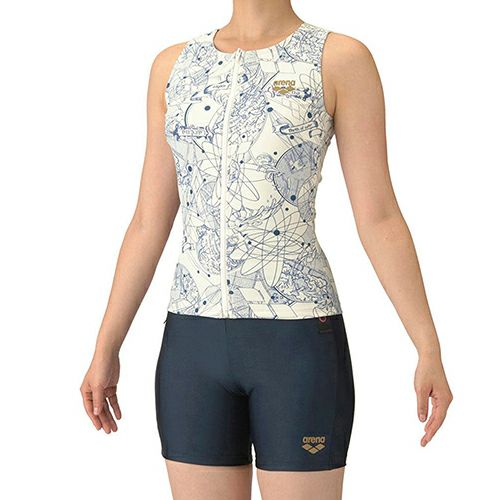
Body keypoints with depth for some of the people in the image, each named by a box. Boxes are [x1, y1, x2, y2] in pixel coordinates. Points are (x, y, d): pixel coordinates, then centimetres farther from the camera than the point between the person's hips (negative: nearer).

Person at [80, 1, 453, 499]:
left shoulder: (341, 58, -3)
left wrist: (430, 349, -11)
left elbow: (379, 216, -6)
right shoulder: (175, 65, 10)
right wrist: (105, 350, 9)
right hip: (195, 345, 4)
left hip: (299, 343, -4)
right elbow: (149, 222, 10)